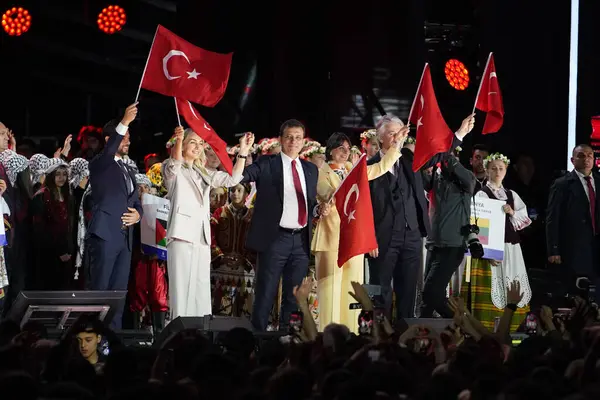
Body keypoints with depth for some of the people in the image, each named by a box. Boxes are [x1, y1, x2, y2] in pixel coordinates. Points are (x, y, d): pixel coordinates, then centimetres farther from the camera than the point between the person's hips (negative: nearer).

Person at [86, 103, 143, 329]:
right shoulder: (99, 165, -1)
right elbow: (108, 152, -23)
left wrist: (137, 214, 0)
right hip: (105, 236, -7)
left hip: (125, 238, 7)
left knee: (119, 292, 6)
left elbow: (136, 202, 25)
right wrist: (124, 123, -36)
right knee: (99, 292, -9)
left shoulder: (128, 172, 23)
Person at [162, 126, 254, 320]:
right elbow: (175, 164, -21)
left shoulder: (203, 173, 22)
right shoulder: (173, 170, 3)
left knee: (201, 290, 6)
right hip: (182, 235, -7)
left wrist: (243, 151, 5)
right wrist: (178, 140, -40)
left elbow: (232, 179, 15)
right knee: (181, 288, -11)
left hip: (202, 237, 7)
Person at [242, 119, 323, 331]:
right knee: (265, 294, -2)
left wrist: (321, 208, -1)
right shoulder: (266, 164, 1)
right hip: (275, 239, -5)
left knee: (294, 296, 7)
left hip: (301, 240, 5)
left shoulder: (310, 169, 16)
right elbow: (240, 177, -13)